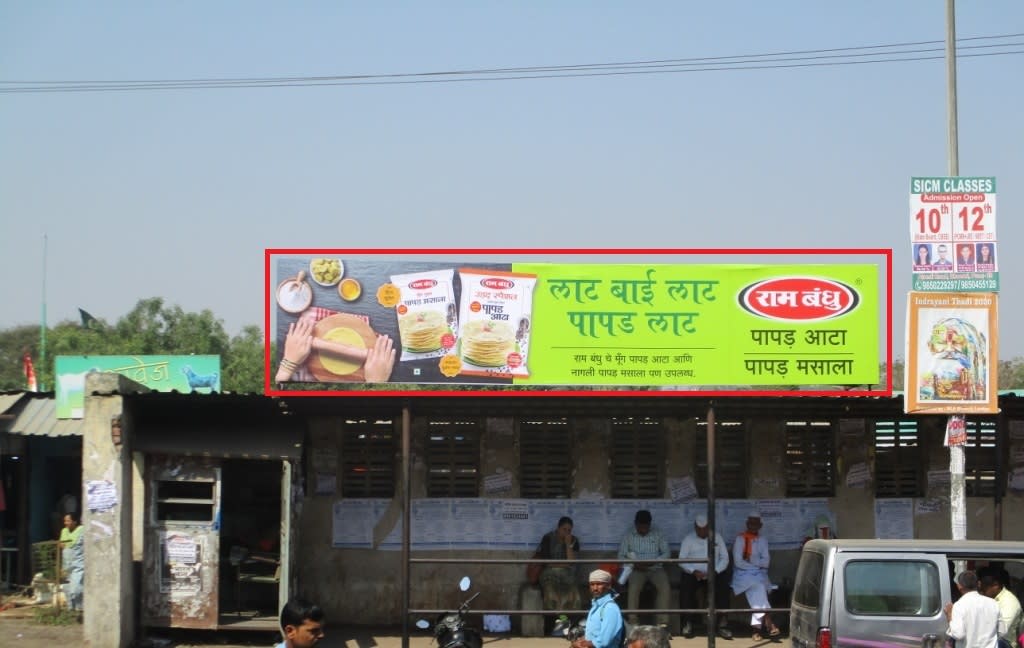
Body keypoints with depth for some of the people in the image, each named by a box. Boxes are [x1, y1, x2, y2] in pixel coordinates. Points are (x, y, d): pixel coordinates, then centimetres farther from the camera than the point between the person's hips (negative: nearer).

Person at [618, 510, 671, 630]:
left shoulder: (657, 534, 11)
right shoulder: (628, 536, 10)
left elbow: (666, 553, 5)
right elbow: (621, 556, 7)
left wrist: (652, 562, -13)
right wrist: (633, 564, -13)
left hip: (655, 568, 1)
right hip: (637, 569, -1)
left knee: (664, 586, -30)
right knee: (634, 587, -33)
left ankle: (663, 622, -31)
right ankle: (633, 623, -33)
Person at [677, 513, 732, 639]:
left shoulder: (717, 537, 11)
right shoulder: (688, 539, 7)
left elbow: (725, 558, 6)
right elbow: (681, 561, -1)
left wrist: (715, 571, -12)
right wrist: (694, 571, -19)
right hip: (693, 573, -1)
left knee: (723, 583, -31)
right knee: (685, 584, -33)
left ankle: (722, 623, -29)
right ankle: (687, 623, -26)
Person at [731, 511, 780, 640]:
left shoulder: (762, 540, 14)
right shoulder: (740, 539, 0)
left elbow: (766, 562, 6)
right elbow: (738, 562, -8)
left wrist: (751, 561, -8)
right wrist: (757, 565, -6)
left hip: (759, 575, 3)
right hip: (743, 575, -3)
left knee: (756, 591, -30)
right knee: (758, 587, -32)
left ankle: (756, 627, -38)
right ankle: (768, 623, -37)